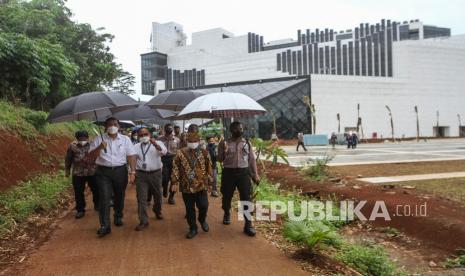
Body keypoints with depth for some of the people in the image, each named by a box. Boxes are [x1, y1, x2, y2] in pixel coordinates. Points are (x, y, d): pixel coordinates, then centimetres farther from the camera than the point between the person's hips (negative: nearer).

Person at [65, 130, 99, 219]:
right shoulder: (72, 146, -2)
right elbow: (68, 159, 7)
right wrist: (67, 170, 11)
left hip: (92, 172, 0)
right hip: (78, 173, 1)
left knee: (96, 190, 11)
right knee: (78, 192, 6)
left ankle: (97, 205, 35)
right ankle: (80, 210, 22)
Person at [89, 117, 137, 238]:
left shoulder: (125, 139, 4)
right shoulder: (99, 139, 3)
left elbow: (131, 156, 0)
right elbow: (92, 155, -1)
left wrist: (132, 172, -9)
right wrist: (99, 147, -19)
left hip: (120, 171, 1)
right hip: (103, 172, -1)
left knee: (119, 196, 14)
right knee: (104, 198, -7)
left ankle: (118, 217, 36)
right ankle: (105, 225, -4)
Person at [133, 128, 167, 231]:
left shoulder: (158, 143, -2)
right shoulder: (136, 147, 8)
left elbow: (164, 152, -22)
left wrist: (155, 144, -40)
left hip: (155, 173, -1)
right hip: (141, 174, 1)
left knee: (157, 195, 15)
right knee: (141, 198, -1)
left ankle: (157, 211, 44)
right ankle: (143, 221, 6)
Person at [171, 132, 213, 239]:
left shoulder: (204, 153, 1)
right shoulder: (181, 153, 0)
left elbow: (209, 168, 5)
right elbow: (175, 168, 2)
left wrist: (210, 183, 5)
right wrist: (175, 181, -3)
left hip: (201, 185, 0)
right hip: (186, 186, 1)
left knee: (203, 206, -4)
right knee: (189, 209, 8)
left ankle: (202, 220, 29)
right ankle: (193, 228, 24)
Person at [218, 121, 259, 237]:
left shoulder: (247, 143, 5)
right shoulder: (225, 143, 0)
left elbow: (252, 159, 8)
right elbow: (220, 160, 0)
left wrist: (255, 174, 5)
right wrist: (224, 151, -20)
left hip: (244, 172, 1)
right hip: (229, 172, 0)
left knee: (246, 198, -3)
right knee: (227, 196, 13)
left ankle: (248, 224, 5)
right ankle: (227, 214, 43)